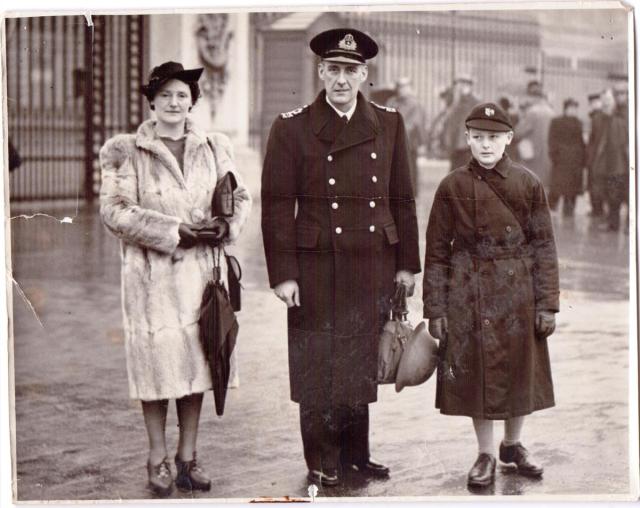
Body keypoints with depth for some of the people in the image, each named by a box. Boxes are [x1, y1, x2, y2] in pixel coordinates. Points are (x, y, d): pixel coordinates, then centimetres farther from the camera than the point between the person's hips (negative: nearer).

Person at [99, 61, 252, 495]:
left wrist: (227, 223, -8)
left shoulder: (214, 148, 10)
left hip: (201, 269, 3)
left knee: (197, 359, 6)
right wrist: (173, 231, -14)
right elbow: (115, 211, -9)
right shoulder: (127, 151, -1)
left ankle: (188, 456, 18)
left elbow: (241, 196, 15)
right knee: (156, 359, 0)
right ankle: (158, 458, 14)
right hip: (152, 273, -3)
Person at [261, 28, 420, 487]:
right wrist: (282, 274, -9)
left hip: (374, 270, 3)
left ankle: (355, 453, 25)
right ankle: (322, 460, 16)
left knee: (363, 364, 11)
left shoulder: (389, 124, 7)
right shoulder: (291, 128, -2)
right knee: (319, 367, 3)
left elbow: (402, 200, 10)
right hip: (317, 270, -3)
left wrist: (407, 263, 8)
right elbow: (277, 206, -4)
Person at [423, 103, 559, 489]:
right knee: (475, 373, 5)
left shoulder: (529, 183, -1)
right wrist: (435, 309, -4)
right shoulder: (452, 187, -3)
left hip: (518, 293, 1)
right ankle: (486, 454, 21)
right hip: (469, 295, -1)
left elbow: (544, 246, 0)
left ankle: (514, 445, 31)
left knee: (522, 371, 11)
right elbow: (437, 251, -1)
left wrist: (547, 304, -4)